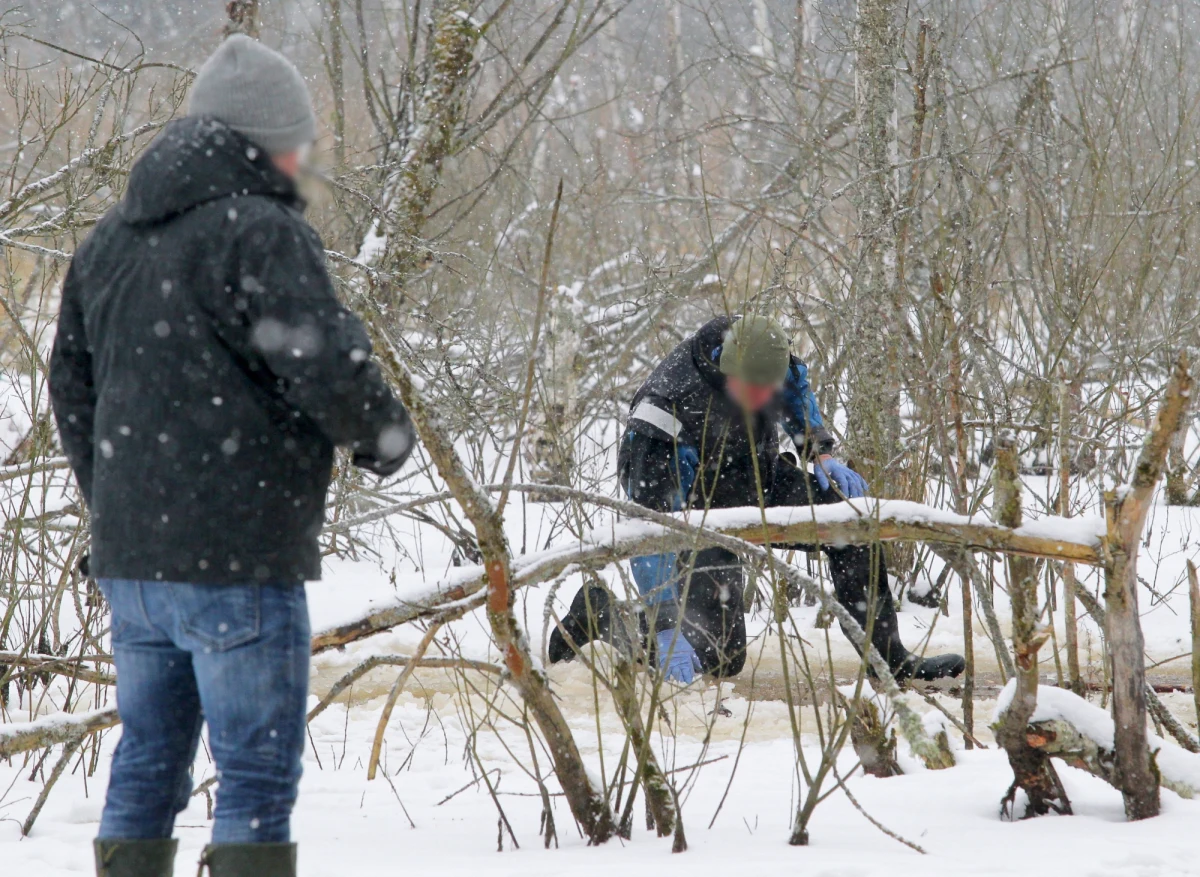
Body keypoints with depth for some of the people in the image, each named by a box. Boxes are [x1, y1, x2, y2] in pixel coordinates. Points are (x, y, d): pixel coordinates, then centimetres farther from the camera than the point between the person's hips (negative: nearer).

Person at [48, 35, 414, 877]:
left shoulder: (110, 238, 15)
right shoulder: (260, 231, -11)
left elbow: (72, 388, 22)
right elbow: (327, 367, -19)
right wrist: (387, 437, 0)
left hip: (129, 557, 8)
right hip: (239, 556, -8)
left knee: (146, 767, 14)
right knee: (258, 775, -3)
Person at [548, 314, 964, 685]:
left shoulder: (771, 354, -20)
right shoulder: (671, 403, -37)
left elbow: (796, 393, 10)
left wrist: (822, 453, -5)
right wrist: (664, 628, -39)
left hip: (761, 482, 6)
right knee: (720, 658, -12)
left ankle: (888, 656, -9)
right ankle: (598, 613, 9)